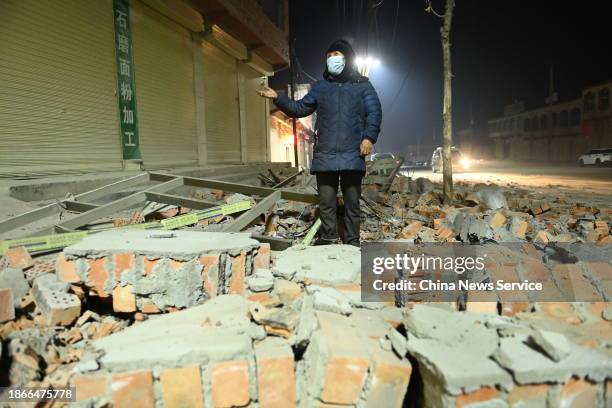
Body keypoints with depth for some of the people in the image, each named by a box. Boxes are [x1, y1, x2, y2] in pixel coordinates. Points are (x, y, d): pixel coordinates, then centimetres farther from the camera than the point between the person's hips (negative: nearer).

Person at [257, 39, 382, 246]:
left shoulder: (363, 85, 10)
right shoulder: (320, 87, 18)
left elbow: (374, 113, 2)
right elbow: (300, 108, 19)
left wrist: (369, 137, -12)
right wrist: (278, 98, 6)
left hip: (352, 155, -2)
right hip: (325, 155, 2)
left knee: (352, 201, 4)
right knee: (326, 200, 3)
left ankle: (352, 242, 12)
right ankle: (328, 238, 13)